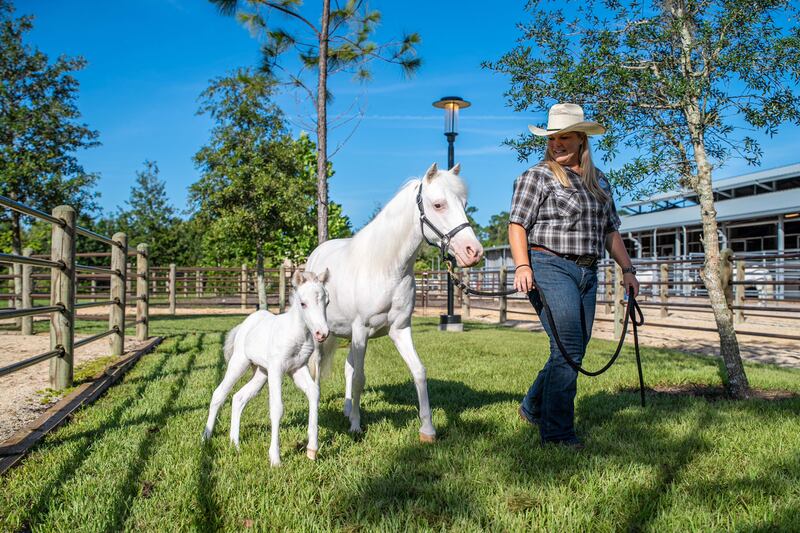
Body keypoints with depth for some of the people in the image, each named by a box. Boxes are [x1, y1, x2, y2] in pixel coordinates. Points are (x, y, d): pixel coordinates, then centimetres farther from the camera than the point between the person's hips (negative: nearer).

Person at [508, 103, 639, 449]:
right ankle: (557, 430, -2)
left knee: (575, 351, 11)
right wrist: (522, 266, -22)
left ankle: (532, 408, 29)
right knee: (568, 348, -12)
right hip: (550, 267, -7)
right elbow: (517, 225, -8)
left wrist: (627, 269, 12)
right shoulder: (537, 176, -1)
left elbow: (610, 231, 21)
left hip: (587, 273, 7)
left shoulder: (599, 181, 18)